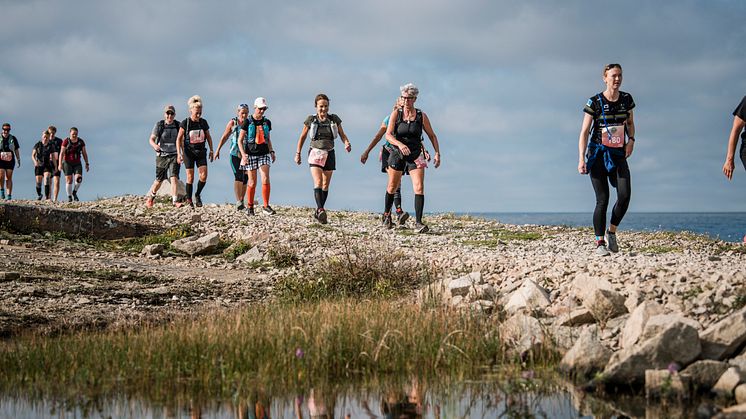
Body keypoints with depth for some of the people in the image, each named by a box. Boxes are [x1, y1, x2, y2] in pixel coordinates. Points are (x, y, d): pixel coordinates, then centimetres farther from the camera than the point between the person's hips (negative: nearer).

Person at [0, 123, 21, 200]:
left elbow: (16, 150, 13)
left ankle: (9, 195, 0)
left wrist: (18, 160, 8)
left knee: (9, 178, -1)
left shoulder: (13, 138, 8)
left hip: (10, 161, 0)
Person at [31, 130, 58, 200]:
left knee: (47, 178, -24)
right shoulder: (37, 145, 0)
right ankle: (39, 195, 31)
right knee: (38, 182, 3)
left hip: (48, 165, -1)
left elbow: (53, 157, 8)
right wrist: (35, 161, -19)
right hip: (39, 165, 1)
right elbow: (33, 155, 1)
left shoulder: (51, 146, 1)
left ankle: (47, 196, -29)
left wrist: (55, 167, 6)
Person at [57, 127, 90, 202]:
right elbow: (61, 153, -11)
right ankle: (69, 197, 3)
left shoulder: (81, 142, 0)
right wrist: (60, 164, -19)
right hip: (67, 163, -2)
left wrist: (87, 164, 3)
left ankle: (74, 192, 8)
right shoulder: (66, 141, -8)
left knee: (79, 178, -16)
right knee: (69, 180, -8)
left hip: (77, 163, 2)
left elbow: (84, 153, 6)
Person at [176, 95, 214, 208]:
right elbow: (179, 139, -7)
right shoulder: (185, 123, -8)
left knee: (204, 175, -9)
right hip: (189, 152, -3)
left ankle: (198, 195, 15)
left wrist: (211, 150, 9)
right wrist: (179, 153, -15)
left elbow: (208, 137, 14)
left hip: (201, 152, 3)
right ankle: (189, 200, 12)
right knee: (190, 177, -2)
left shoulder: (203, 122, 2)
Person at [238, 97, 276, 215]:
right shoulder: (247, 122, -2)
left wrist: (272, 151, 8)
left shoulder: (267, 122, 9)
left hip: (264, 154, 3)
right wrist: (243, 154, -14)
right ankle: (250, 207, 16)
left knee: (265, 179, -12)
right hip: (251, 154, -3)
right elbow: (240, 140, -2)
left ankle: (266, 206, -8)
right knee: (252, 182, 1)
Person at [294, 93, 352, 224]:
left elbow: (342, 135, 3)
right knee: (318, 182, -19)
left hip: (329, 154, 3)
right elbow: (302, 137, 9)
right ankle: (320, 210, -33)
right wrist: (298, 153, 8)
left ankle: (318, 212, 19)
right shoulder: (311, 120, -1)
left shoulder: (334, 119, 2)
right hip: (315, 153, -3)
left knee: (325, 185, 7)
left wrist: (347, 143, -18)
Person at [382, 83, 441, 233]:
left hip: (416, 155, 0)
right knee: (392, 187, 14)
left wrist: (437, 153, -6)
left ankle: (418, 223, -17)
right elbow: (388, 134, -14)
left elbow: (432, 135, 6)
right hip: (397, 153, 0)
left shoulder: (422, 116, -2)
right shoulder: (396, 114, -4)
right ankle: (387, 214, 38)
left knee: (419, 188, -15)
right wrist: (400, 144, -33)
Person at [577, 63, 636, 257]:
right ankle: (600, 243, -1)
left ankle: (612, 231, 9)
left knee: (624, 195, -14)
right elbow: (584, 132, -7)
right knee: (602, 199, -8)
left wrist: (631, 140, 1)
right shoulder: (595, 102, -7)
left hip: (618, 155, 3)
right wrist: (581, 159, -15)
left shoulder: (626, 99, 5)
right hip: (598, 154, -3)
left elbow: (631, 123, 21)